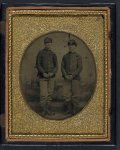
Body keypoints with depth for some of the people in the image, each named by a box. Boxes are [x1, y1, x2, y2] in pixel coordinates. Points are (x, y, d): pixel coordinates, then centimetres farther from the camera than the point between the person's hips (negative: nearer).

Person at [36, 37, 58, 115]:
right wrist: (43, 73, -22)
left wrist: (52, 73, -18)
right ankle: (44, 109, 3)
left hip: (51, 76, 3)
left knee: (50, 93, 4)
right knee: (43, 94, -9)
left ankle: (47, 108, 16)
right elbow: (38, 65, -8)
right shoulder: (40, 53, -3)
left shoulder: (53, 55, 6)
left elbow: (56, 67, 3)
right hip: (43, 76, -3)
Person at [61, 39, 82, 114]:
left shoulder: (78, 57, -2)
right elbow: (62, 67, 4)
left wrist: (72, 75, -21)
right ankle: (69, 108, 8)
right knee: (66, 93, -5)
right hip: (67, 78, 3)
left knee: (75, 94, -1)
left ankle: (74, 109, 10)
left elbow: (80, 68, -10)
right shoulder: (65, 56, 8)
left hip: (75, 77, -3)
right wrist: (65, 75, -14)